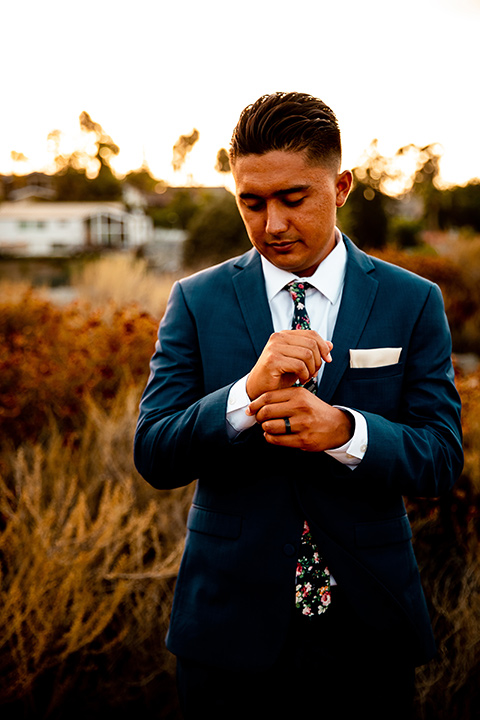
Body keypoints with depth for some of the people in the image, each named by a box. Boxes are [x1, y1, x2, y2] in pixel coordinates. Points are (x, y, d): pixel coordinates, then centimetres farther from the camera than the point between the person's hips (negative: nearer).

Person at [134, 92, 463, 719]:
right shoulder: (197, 302, -2)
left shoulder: (413, 303, -1)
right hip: (232, 627, 0)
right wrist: (249, 390, -26)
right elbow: (154, 455, -8)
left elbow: (441, 459, -6)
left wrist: (343, 430, -25)